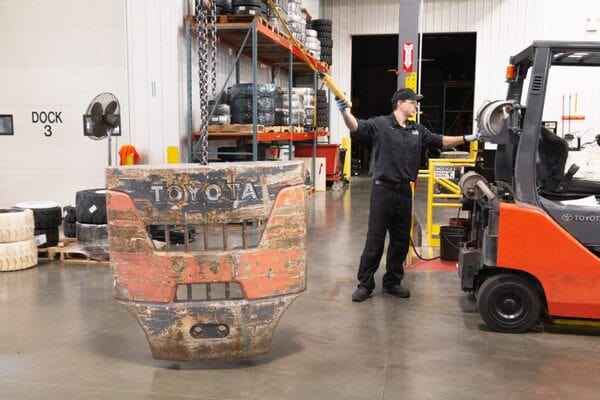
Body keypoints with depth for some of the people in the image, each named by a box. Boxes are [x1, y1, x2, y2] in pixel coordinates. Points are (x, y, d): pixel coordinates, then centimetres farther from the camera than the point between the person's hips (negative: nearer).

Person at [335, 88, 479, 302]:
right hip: (383, 190, -6)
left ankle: (392, 282, 27)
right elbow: (357, 127, -23)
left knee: (401, 240, 13)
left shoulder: (417, 130, 12)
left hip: (405, 191, 6)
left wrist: (466, 139, 20)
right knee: (374, 240, -1)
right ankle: (365, 284, 11)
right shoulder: (380, 124, -8)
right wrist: (345, 112, -41)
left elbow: (440, 141, 22)